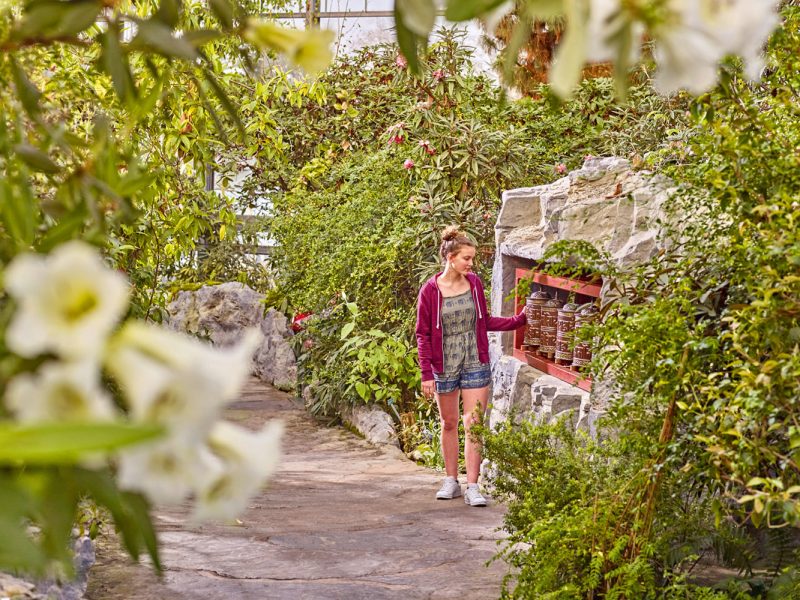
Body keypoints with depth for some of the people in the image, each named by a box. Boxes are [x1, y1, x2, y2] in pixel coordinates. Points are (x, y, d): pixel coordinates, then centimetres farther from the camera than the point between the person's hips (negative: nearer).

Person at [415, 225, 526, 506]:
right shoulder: (430, 290, -8)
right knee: (449, 424, 11)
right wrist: (426, 374, -8)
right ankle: (451, 481, 24)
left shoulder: (474, 283, 1)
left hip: (475, 364, 1)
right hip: (444, 366, -1)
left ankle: (472, 487, -3)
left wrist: (518, 320, 3)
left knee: (474, 424, -4)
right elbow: (423, 334, -4)